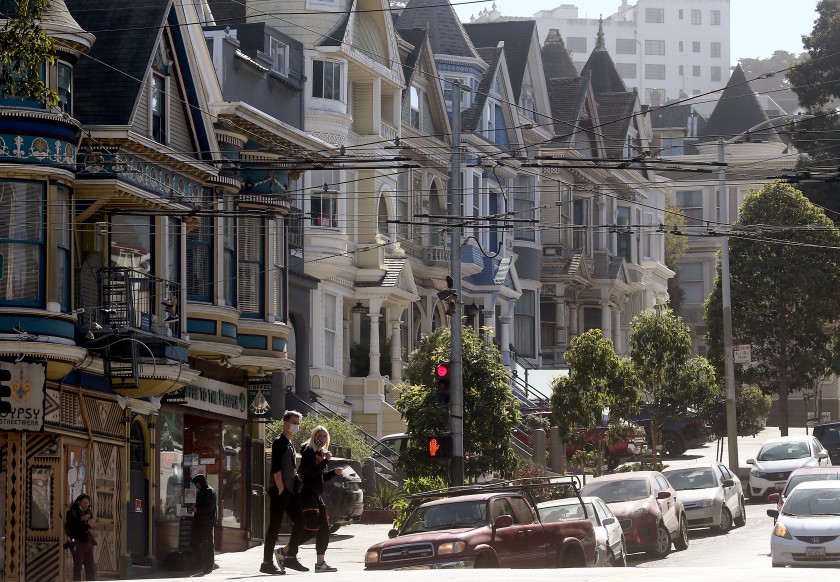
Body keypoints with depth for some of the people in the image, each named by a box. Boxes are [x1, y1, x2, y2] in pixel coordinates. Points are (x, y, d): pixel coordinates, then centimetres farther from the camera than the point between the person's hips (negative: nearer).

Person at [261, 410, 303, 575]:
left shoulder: (290, 444, 19)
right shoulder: (279, 442, -8)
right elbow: (276, 468, -17)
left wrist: (296, 487, 15)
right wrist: (281, 489, -20)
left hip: (290, 492, 9)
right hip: (279, 492, -9)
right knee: (274, 526, -7)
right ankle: (267, 563, -5)